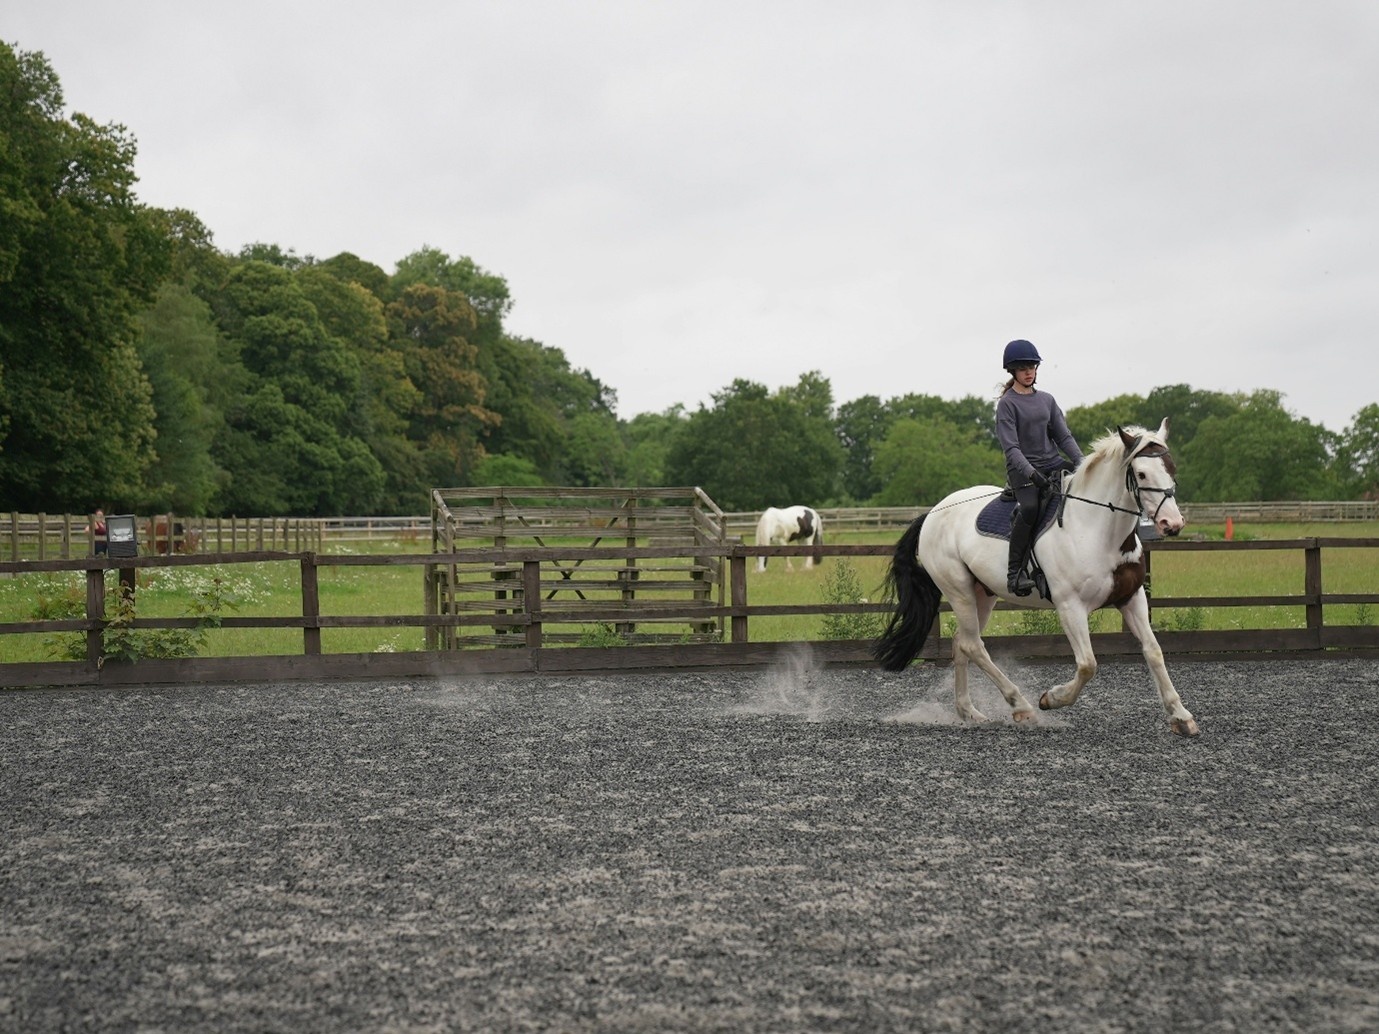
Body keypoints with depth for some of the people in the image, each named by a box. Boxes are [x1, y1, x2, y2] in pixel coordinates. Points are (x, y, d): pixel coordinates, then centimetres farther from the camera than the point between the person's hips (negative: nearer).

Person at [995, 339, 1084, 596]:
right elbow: (1010, 447, -12)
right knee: (1030, 508, -34)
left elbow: (1063, 436, 11)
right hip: (1023, 469, -6)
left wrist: (1081, 463, -5)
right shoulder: (1007, 404, -3)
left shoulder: (1047, 400, 14)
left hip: (1053, 463, 6)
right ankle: (1015, 570, -27)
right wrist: (1031, 473, -26)